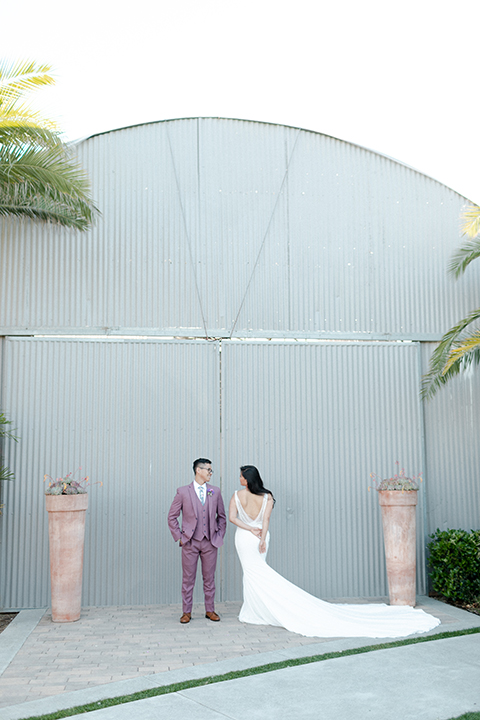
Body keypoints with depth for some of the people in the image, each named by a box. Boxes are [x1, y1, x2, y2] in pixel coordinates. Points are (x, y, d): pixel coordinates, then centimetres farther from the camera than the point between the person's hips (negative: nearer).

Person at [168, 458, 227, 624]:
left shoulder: (215, 491, 5)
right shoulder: (183, 492, -3)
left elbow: (222, 516, 15)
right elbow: (172, 516, 2)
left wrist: (220, 535, 8)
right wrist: (179, 537, -2)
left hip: (210, 542, 2)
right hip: (190, 542, -2)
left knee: (209, 578, 9)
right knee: (188, 579, 4)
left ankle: (210, 610, 21)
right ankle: (187, 612, 15)